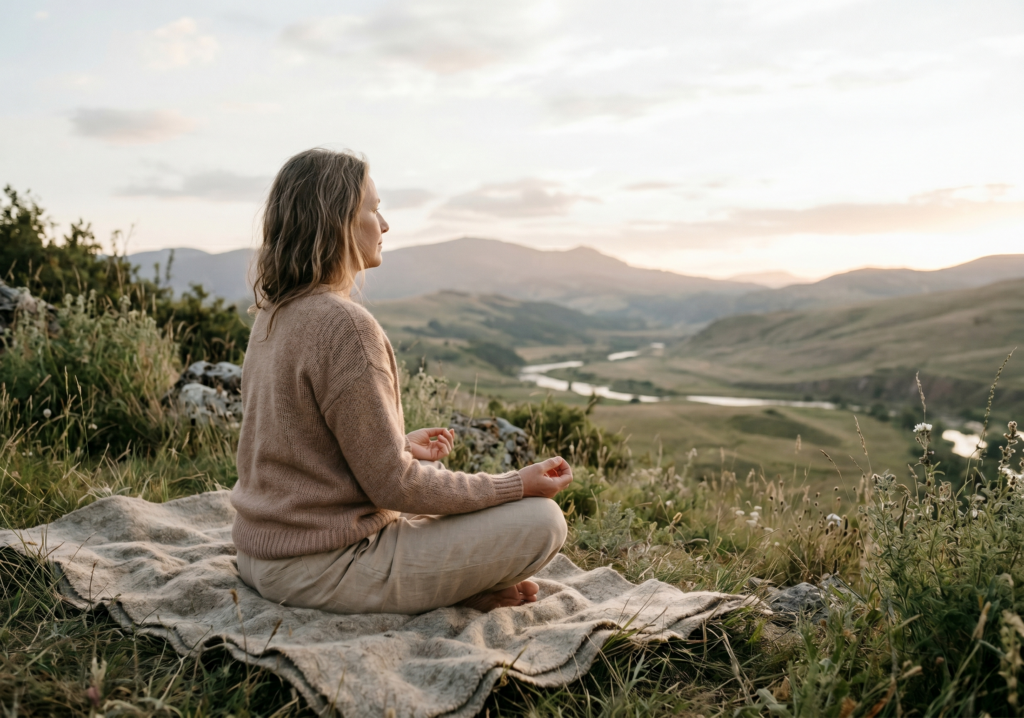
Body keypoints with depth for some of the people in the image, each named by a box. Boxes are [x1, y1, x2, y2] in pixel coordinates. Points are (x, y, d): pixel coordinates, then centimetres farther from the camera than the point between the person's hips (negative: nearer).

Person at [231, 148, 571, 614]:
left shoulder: (273, 314, 6)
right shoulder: (345, 325, -23)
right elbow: (392, 486, -19)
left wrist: (402, 446, 20)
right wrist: (517, 484, -11)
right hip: (319, 571, -9)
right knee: (541, 520, -11)